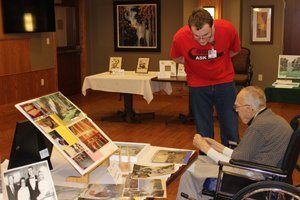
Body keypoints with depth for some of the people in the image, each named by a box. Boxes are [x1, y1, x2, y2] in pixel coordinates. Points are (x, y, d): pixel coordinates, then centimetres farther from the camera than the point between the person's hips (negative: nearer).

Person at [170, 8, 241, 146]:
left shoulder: (228, 29, -20)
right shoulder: (180, 37, -21)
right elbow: (176, 58, 4)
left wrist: (215, 62, 3)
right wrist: (196, 63, -3)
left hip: (224, 82, 0)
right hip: (198, 86, 0)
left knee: (231, 130, 5)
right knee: (203, 132, 7)